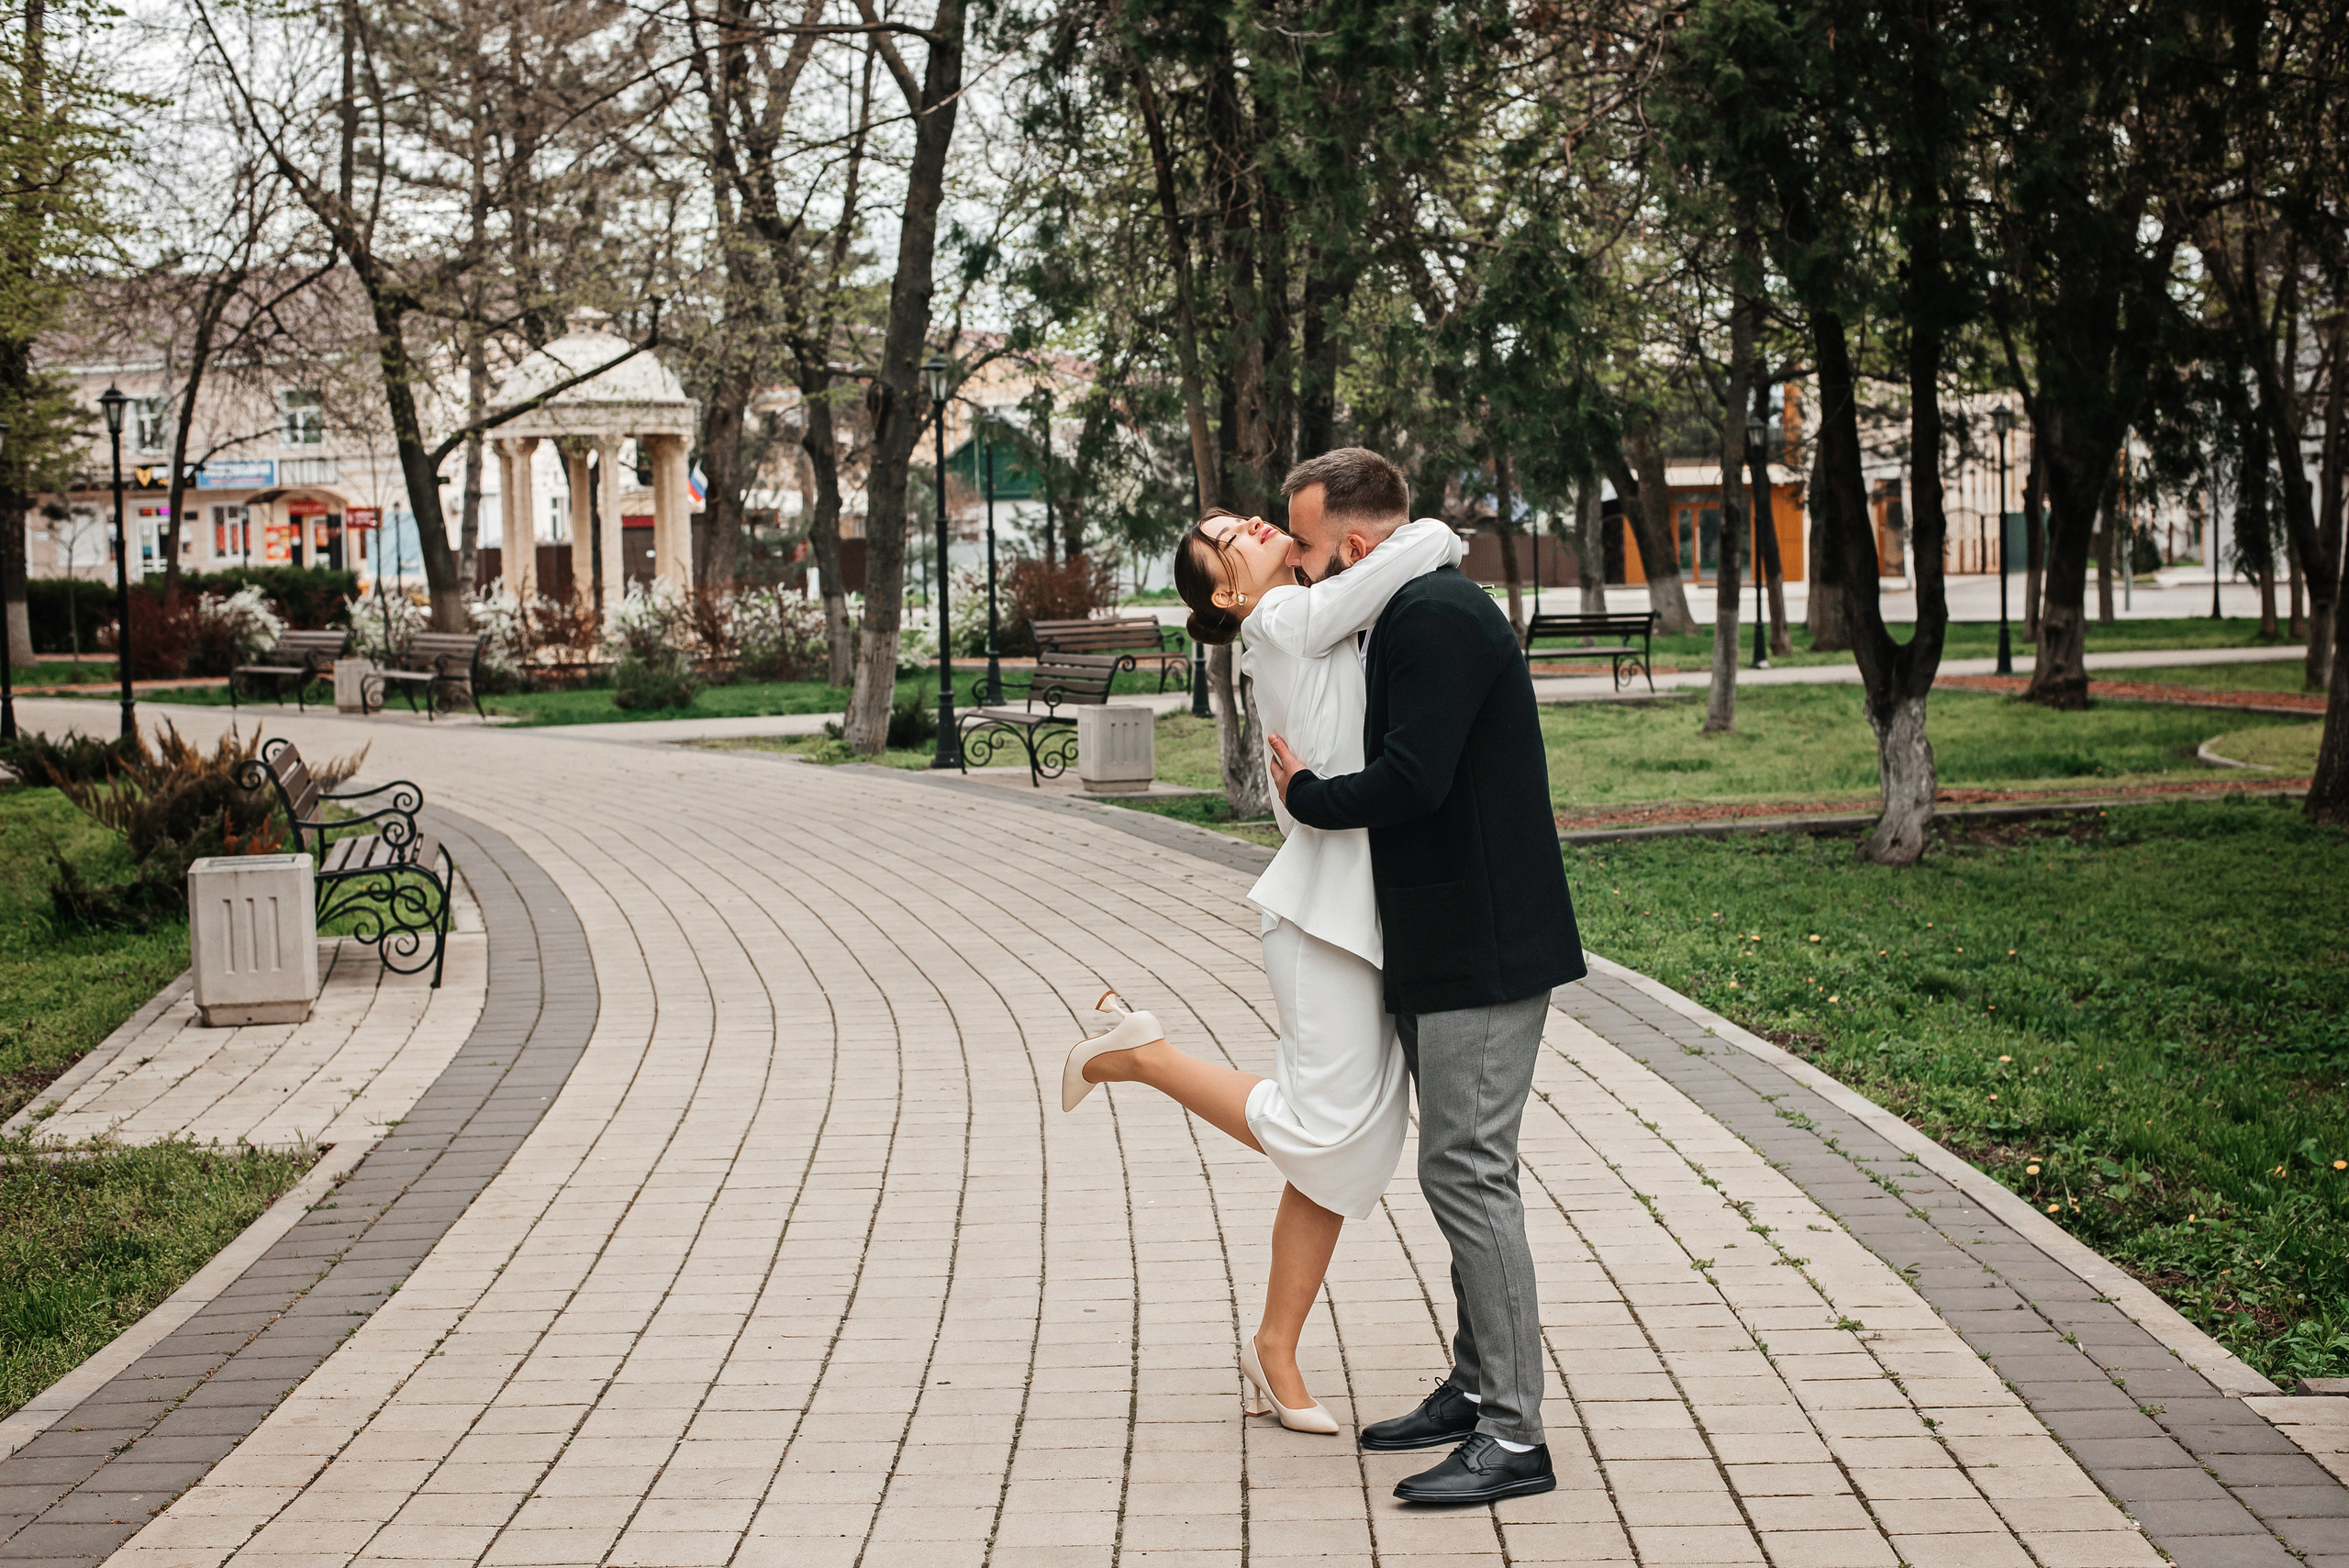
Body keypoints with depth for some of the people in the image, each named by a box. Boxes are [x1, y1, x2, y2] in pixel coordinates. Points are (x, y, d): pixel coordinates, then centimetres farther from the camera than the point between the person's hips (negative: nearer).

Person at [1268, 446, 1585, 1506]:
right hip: (1443, 950, 11)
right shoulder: (1415, 616, 17)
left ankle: (1514, 1436, -3)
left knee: (1467, 1175, -8)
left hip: (1481, 953, -11)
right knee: (1462, 1174, 16)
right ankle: (1477, 1386, 27)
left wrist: (1305, 794, -10)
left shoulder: (1436, 620, -17)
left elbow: (1410, 780, -25)